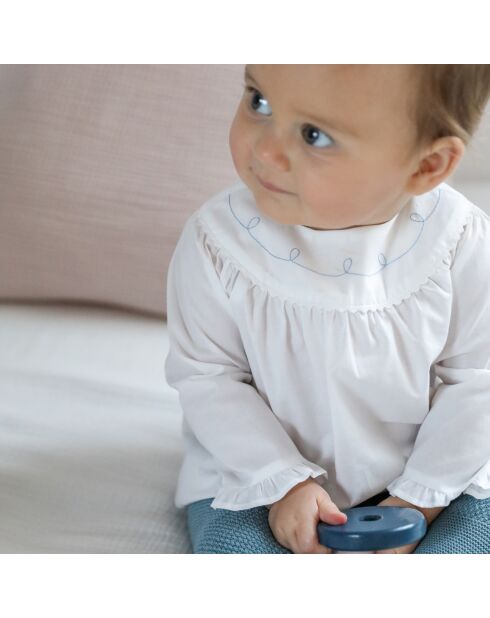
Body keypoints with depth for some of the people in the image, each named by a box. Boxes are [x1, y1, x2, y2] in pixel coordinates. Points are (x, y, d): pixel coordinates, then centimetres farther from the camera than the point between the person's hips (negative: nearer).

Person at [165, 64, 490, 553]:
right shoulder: (216, 240, -19)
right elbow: (207, 377, -11)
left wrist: (419, 499, -13)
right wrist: (285, 484, -17)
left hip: (428, 474, 1)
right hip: (255, 476, 0)